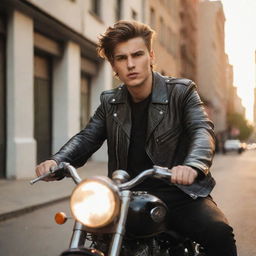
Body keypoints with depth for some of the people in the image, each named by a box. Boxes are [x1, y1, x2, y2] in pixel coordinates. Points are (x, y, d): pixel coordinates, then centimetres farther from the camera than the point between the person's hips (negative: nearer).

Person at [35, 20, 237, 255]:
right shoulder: (110, 102, 11)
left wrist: (193, 165, -39)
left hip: (179, 192, -3)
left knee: (219, 233, -28)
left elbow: (202, 130, -16)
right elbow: (86, 138, 4)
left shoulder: (182, 91, -1)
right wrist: (57, 161, -19)